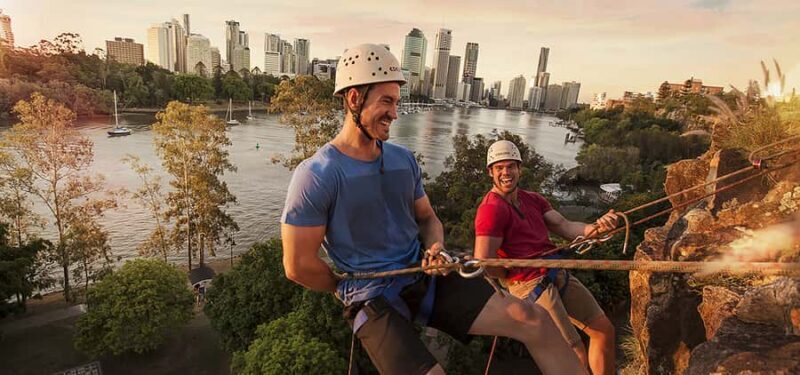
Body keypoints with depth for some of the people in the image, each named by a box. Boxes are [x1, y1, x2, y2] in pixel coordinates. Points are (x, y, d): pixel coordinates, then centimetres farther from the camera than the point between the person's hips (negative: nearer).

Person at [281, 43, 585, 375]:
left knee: (534, 320, -7)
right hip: (374, 301, -4)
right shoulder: (316, 175, -13)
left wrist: (435, 248, -6)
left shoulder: (404, 160, 6)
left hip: (425, 278, 5)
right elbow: (298, 265, -11)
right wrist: (354, 290, 2)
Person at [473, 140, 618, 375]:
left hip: (558, 275, 9)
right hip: (531, 285, -9)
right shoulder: (491, 208, -15)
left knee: (604, 329, 16)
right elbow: (484, 264, -23)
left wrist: (595, 227, -19)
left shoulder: (533, 200, 14)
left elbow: (565, 227, 1)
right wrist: (515, 276, -5)